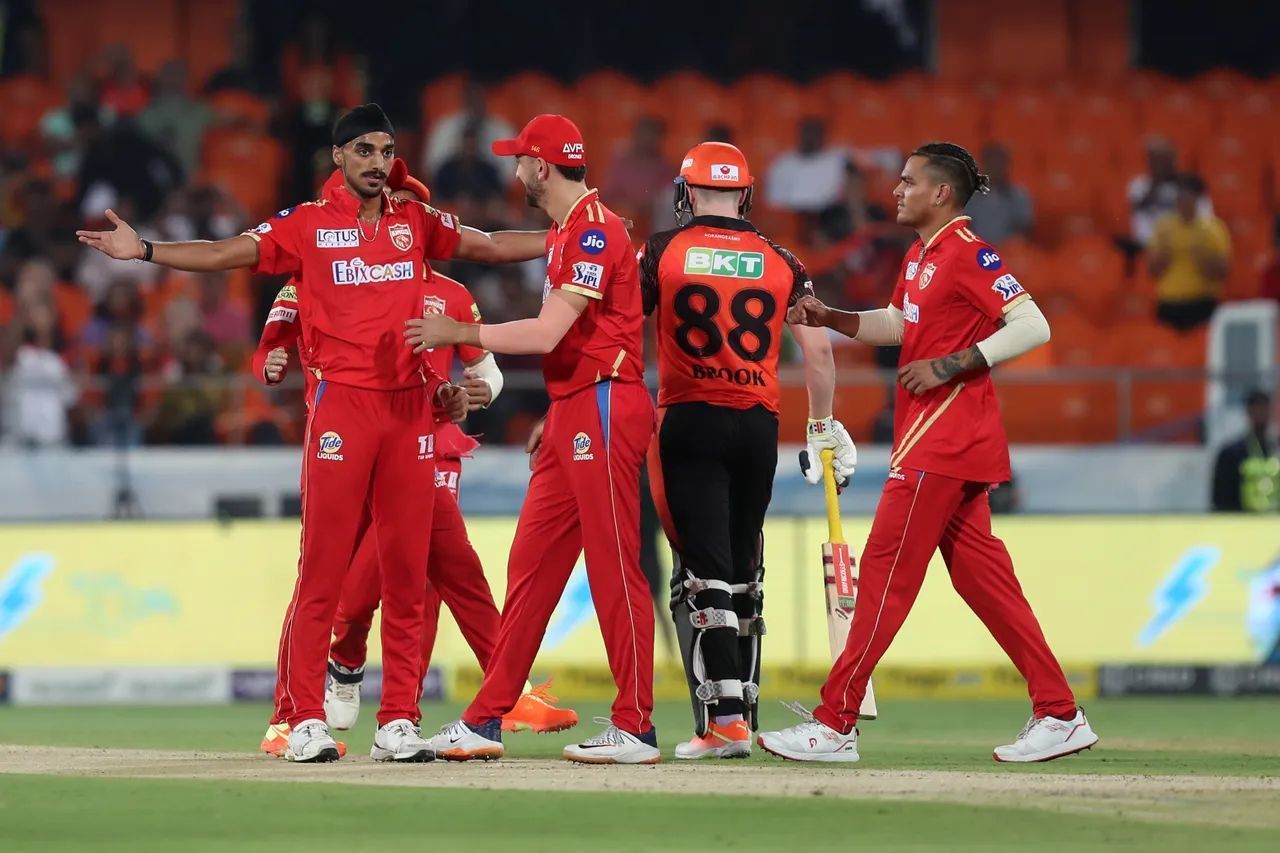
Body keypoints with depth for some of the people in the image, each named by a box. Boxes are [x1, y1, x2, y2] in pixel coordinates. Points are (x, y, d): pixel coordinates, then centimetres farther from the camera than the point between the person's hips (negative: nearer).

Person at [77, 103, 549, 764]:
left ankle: (398, 722, 7)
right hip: (340, 405, -4)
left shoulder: (416, 223, 15)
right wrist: (144, 251, -16)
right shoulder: (307, 226, 4)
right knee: (322, 571, -6)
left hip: (412, 407, 4)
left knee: (407, 573, 3)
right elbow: (228, 254, -4)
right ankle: (304, 721, -4)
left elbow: (492, 245, 23)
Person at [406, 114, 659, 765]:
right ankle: (486, 721, 10)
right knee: (531, 564, 8)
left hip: (603, 410, -10)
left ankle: (635, 728, -6)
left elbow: (548, 333, -21)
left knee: (614, 567, -8)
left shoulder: (594, 228, -13)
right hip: (572, 413, 10)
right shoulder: (565, 230, 19)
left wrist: (458, 334, -13)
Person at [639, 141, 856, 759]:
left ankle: (724, 719, -16)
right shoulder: (781, 263, 7)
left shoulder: (662, 252, 0)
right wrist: (822, 428, 18)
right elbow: (818, 349, 7)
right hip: (759, 425, 3)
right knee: (743, 573, 14)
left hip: (690, 421, -3)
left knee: (703, 572, -6)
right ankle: (742, 715, 18)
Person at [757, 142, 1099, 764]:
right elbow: (895, 323, 31)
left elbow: (1033, 326, -21)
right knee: (980, 574, 10)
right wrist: (831, 319, 15)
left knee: (885, 568, -8)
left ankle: (835, 724, -7)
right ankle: (1059, 714, 11)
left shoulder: (968, 254, -14)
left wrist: (950, 365, -22)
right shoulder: (920, 257, 16)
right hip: (931, 435, 10)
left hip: (947, 431, -10)